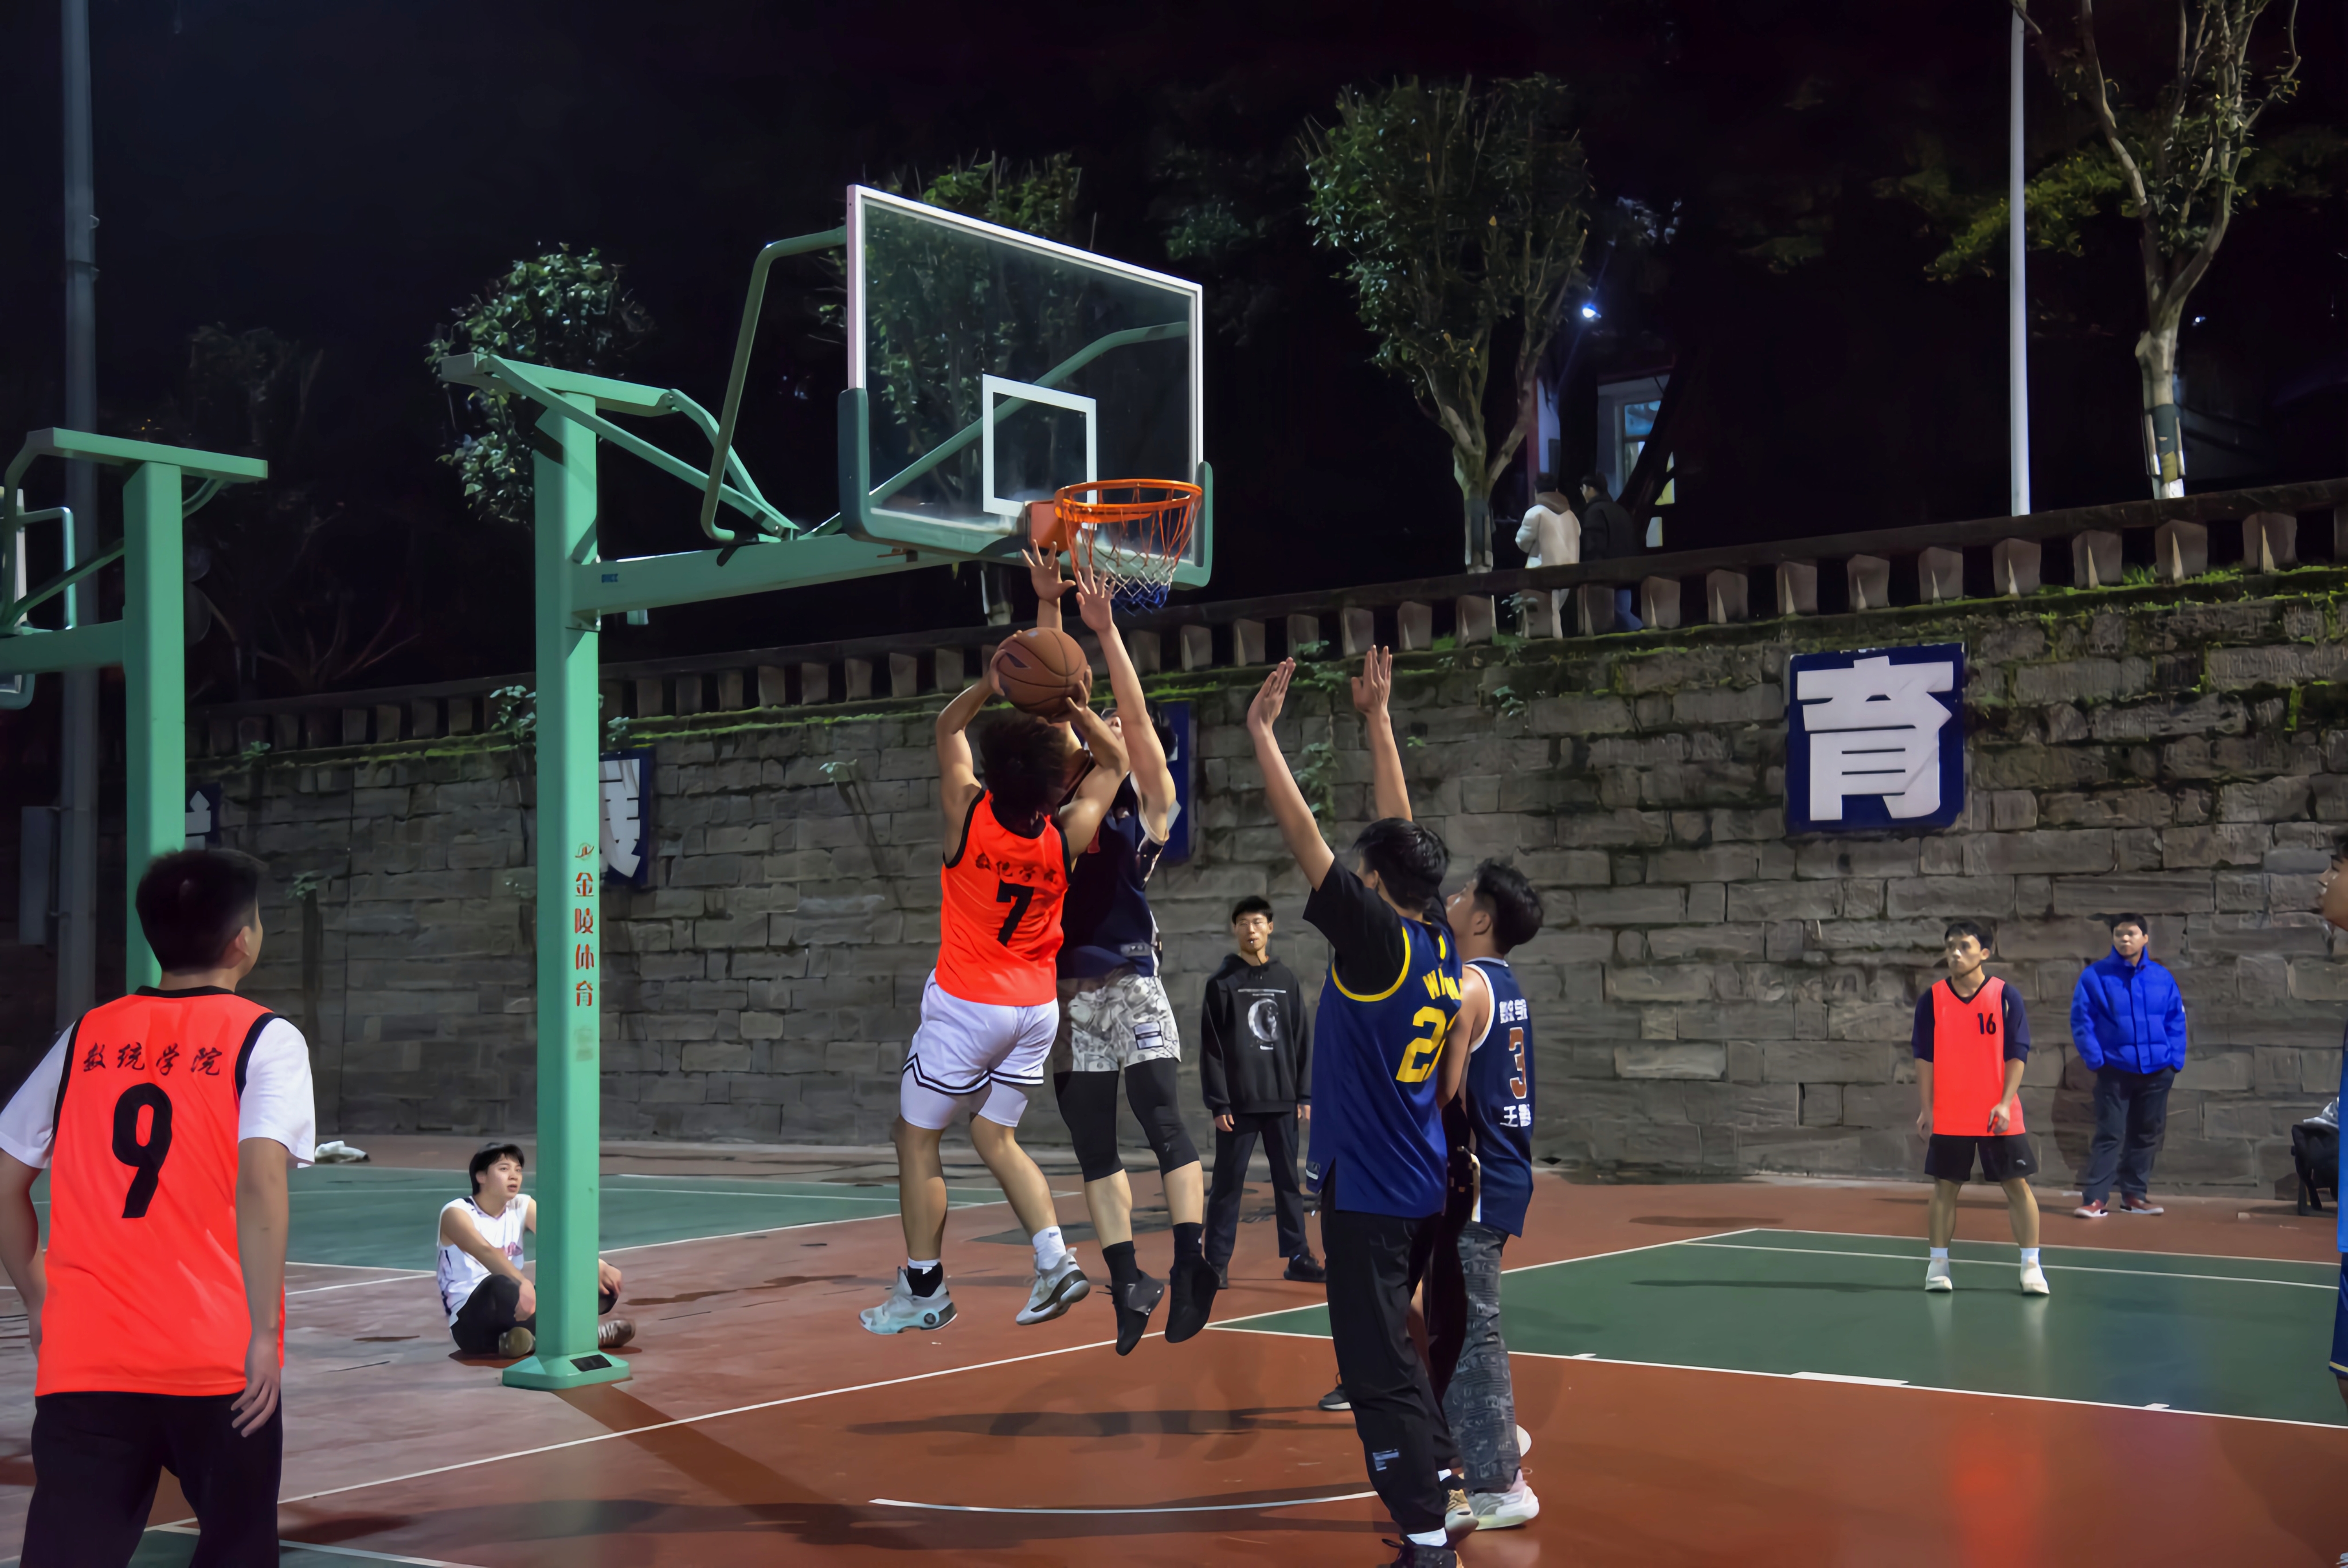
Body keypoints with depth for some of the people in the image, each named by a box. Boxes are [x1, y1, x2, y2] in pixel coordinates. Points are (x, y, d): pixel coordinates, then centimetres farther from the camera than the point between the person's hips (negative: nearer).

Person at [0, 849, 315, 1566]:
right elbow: (259, 1180, -18)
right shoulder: (265, 1038, -4)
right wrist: (265, 1330, -16)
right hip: (219, 1358, -3)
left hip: (86, 1357, 3)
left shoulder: (86, 1037, 9)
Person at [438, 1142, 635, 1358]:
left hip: (517, 1310, 6)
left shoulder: (522, 1207, 8)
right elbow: (484, 1250, -31)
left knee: (604, 1282, -8)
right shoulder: (456, 1212, -11)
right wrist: (523, 1283, -49)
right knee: (500, 1286, -41)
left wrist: (599, 1266, -26)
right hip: (472, 1322, -6)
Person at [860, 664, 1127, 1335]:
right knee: (996, 1136, 17)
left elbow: (948, 726, 0)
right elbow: (1114, 762, 6)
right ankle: (1055, 1259, 1)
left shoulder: (968, 815, -18)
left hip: (966, 1005, -4)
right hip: (1035, 1009, 4)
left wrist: (995, 680, -10)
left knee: (916, 1136, 8)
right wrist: (1073, 706, -6)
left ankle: (923, 1288, 11)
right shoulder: (1066, 838, -11)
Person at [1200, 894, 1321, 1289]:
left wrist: (1305, 1094, 4)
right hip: (1238, 1102, -3)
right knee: (1228, 1183, 1)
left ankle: (1297, 1257, 15)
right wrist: (1218, 1103, -10)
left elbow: (1302, 1041, 10)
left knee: (1289, 1181, 8)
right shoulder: (1222, 983, -1)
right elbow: (1211, 1048, -4)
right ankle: (1217, 1262, 6)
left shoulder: (1286, 981, 9)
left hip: (1282, 1101, 3)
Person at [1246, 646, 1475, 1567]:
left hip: (1368, 1191, -8)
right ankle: (1445, 1493, 30)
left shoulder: (1377, 938, -16)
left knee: (1379, 1368, -4)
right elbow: (1398, 827, 14)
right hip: (1423, 1186, 8)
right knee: (1392, 1350, 23)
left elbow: (1301, 833, -16)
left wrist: (1262, 731, -8)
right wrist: (1376, 720, 20)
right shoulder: (1440, 946, 4)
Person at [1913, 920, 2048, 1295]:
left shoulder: (2006, 996, -2)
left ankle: (2031, 1266, 6)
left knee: (2018, 1186, 0)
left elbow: (2017, 1053, -4)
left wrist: (2005, 1103, -13)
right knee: (1945, 1187, 5)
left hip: (1999, 1117, -1)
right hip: (1948, 1117, 1)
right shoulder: (1931, 999, 2)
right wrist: (1926, 1108, -1)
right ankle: (1938, 1264, 13)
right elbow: (1924, 1056, 4)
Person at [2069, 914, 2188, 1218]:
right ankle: (2095, 1198, -3)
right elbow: (2081, 1021, -6)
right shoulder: (2095, 976, -6)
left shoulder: (2162, 978, 3)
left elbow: (2176, 1021, 6)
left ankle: (2135, 1195, 22)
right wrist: (2095, 1059, -12)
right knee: (2109, 1135, -4)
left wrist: (2175, 1059, -3)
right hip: (2115, 1070, -3)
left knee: (2146, 1135, 11)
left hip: (2156, 1071, 3)